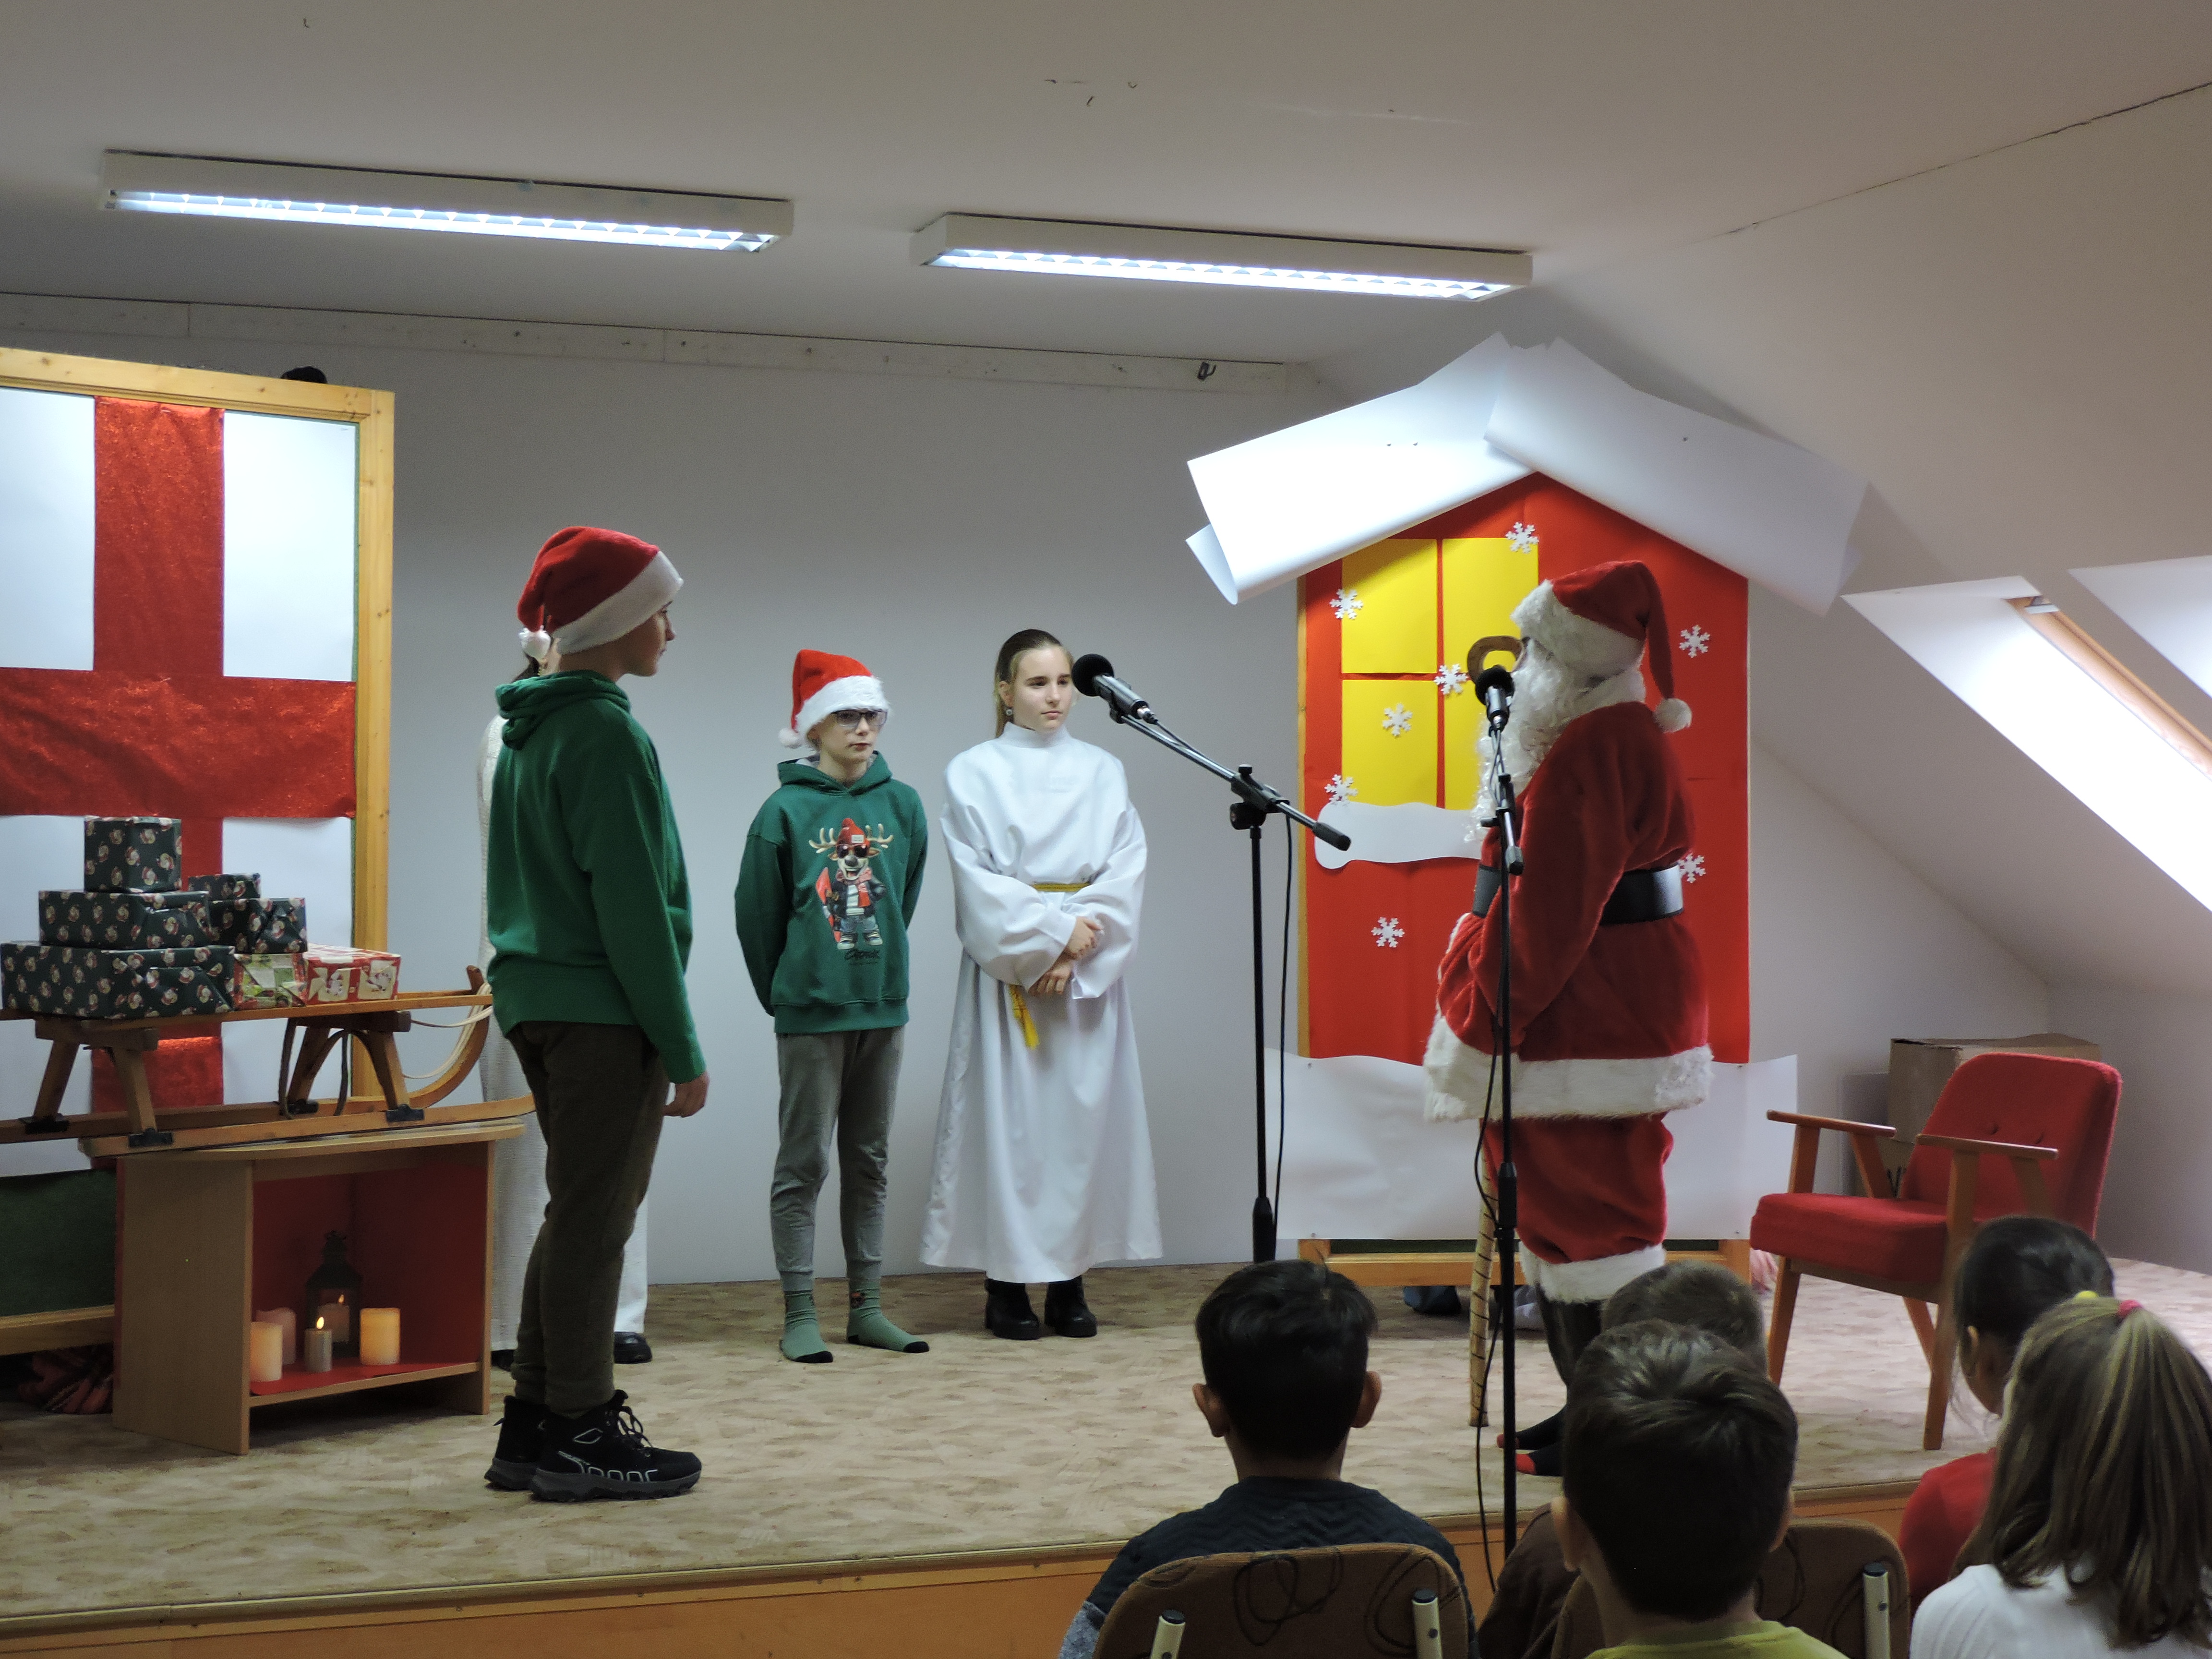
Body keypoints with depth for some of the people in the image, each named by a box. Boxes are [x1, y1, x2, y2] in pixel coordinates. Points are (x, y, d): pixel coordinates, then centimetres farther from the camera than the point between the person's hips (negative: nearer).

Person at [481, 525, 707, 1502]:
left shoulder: (528, 731, 15)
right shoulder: (606, 735, -15)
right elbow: (634, 908, -18)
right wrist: (682, 1050, -14)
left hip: (536, 1002, 9)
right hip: (604, 1015, -9)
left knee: (581, 1217, 16)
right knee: (594, 1222, -2)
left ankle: (534, 1429, 21)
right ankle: (581, 1436, 5)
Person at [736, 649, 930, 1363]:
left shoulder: (903, 806, 3)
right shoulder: (785, 811, -8)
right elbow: (757, 915, 0)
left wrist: (879, 972, 12)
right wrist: (786, 992, 7)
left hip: (883, 1008, 4)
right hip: (810, 1015, -4)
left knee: (869, 1162, 11)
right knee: (804, 1163, 1)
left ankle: (866, 1308, 18)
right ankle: (800, 1314, 7)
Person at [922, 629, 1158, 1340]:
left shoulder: (1103, 771, 10)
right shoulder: (972, 773, 3)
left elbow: (1125, 874, 1)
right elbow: (979, 880, -5)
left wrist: (1076, 949, -11)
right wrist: (1050, 932, -13)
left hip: (1090, 974, 2)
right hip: (1006, 969, -2)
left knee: (1085, 1112, 1)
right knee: (1008, 1115, -3)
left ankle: (1070, 1281, 7)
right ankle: (1006, 1284, 2)